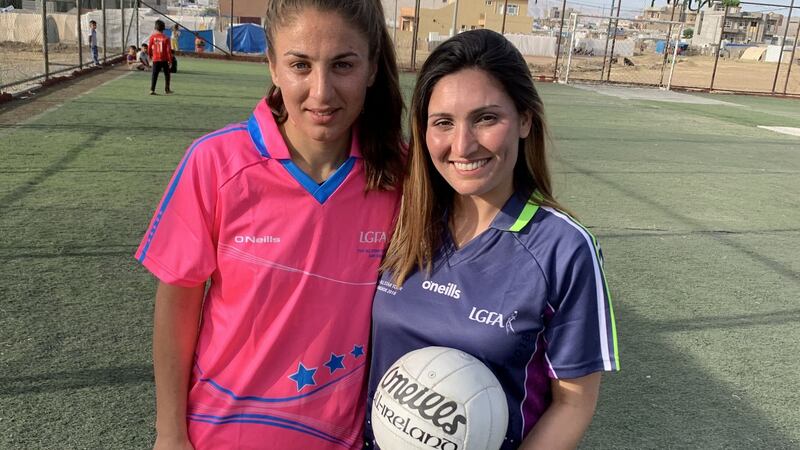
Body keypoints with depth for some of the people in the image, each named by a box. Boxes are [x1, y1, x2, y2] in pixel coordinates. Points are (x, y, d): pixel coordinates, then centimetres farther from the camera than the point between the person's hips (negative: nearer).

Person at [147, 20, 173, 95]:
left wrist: (149, 55, 18)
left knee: (154, 75, 2)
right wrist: (170, 60, 0)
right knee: (167, 74, 17)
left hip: (155, 59, 1)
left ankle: (152, 90, -8)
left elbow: (149, 47, -1)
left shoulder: (152, 36, -4)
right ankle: (167, 89, 20)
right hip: (164, 59, -1)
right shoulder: (166, 38, -7)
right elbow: (169, 50, -8)